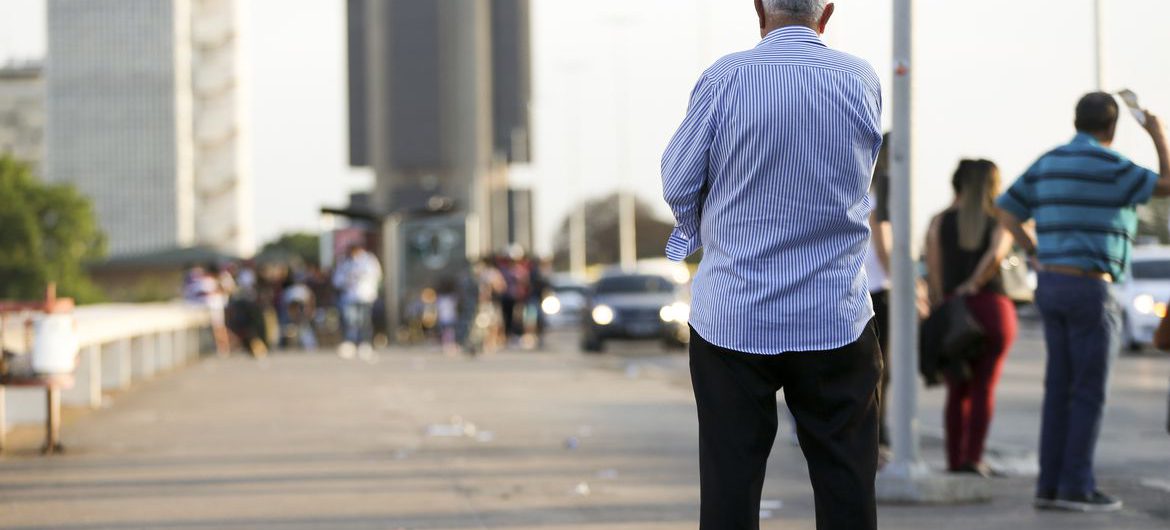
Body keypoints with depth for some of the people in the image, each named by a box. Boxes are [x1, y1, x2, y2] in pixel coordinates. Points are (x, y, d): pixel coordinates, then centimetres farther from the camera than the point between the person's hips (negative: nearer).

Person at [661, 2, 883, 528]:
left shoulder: (725, 77, -10)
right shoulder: (862, 80, -1)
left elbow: (677, 184, -3)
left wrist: (696, 229, 19)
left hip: (732, 315, -2)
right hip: (836, 317, 2)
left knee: (729, 483, 4)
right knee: (845, 484, 8)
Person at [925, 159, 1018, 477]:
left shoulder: (940, 222, 5)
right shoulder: (1000, 221, 4)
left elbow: (934, 274, -1)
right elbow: (997, 255, -17)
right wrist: (974, 285, -9)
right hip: (994, 307, -1)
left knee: (958, 390, 9)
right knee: (984, 387, 3)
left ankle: (955, 461, 4)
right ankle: (974, 459, -6)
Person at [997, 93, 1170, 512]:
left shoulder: (1048, 164, 12)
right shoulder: (1107, 166, -13)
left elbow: (1007, 214, 14)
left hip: (1052, 288, 8)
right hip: (1090, 289, -8)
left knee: (1061, 391, 9)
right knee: (1090, 393, -3)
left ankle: (1051, 486, 8)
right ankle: (1076, 488, -3)